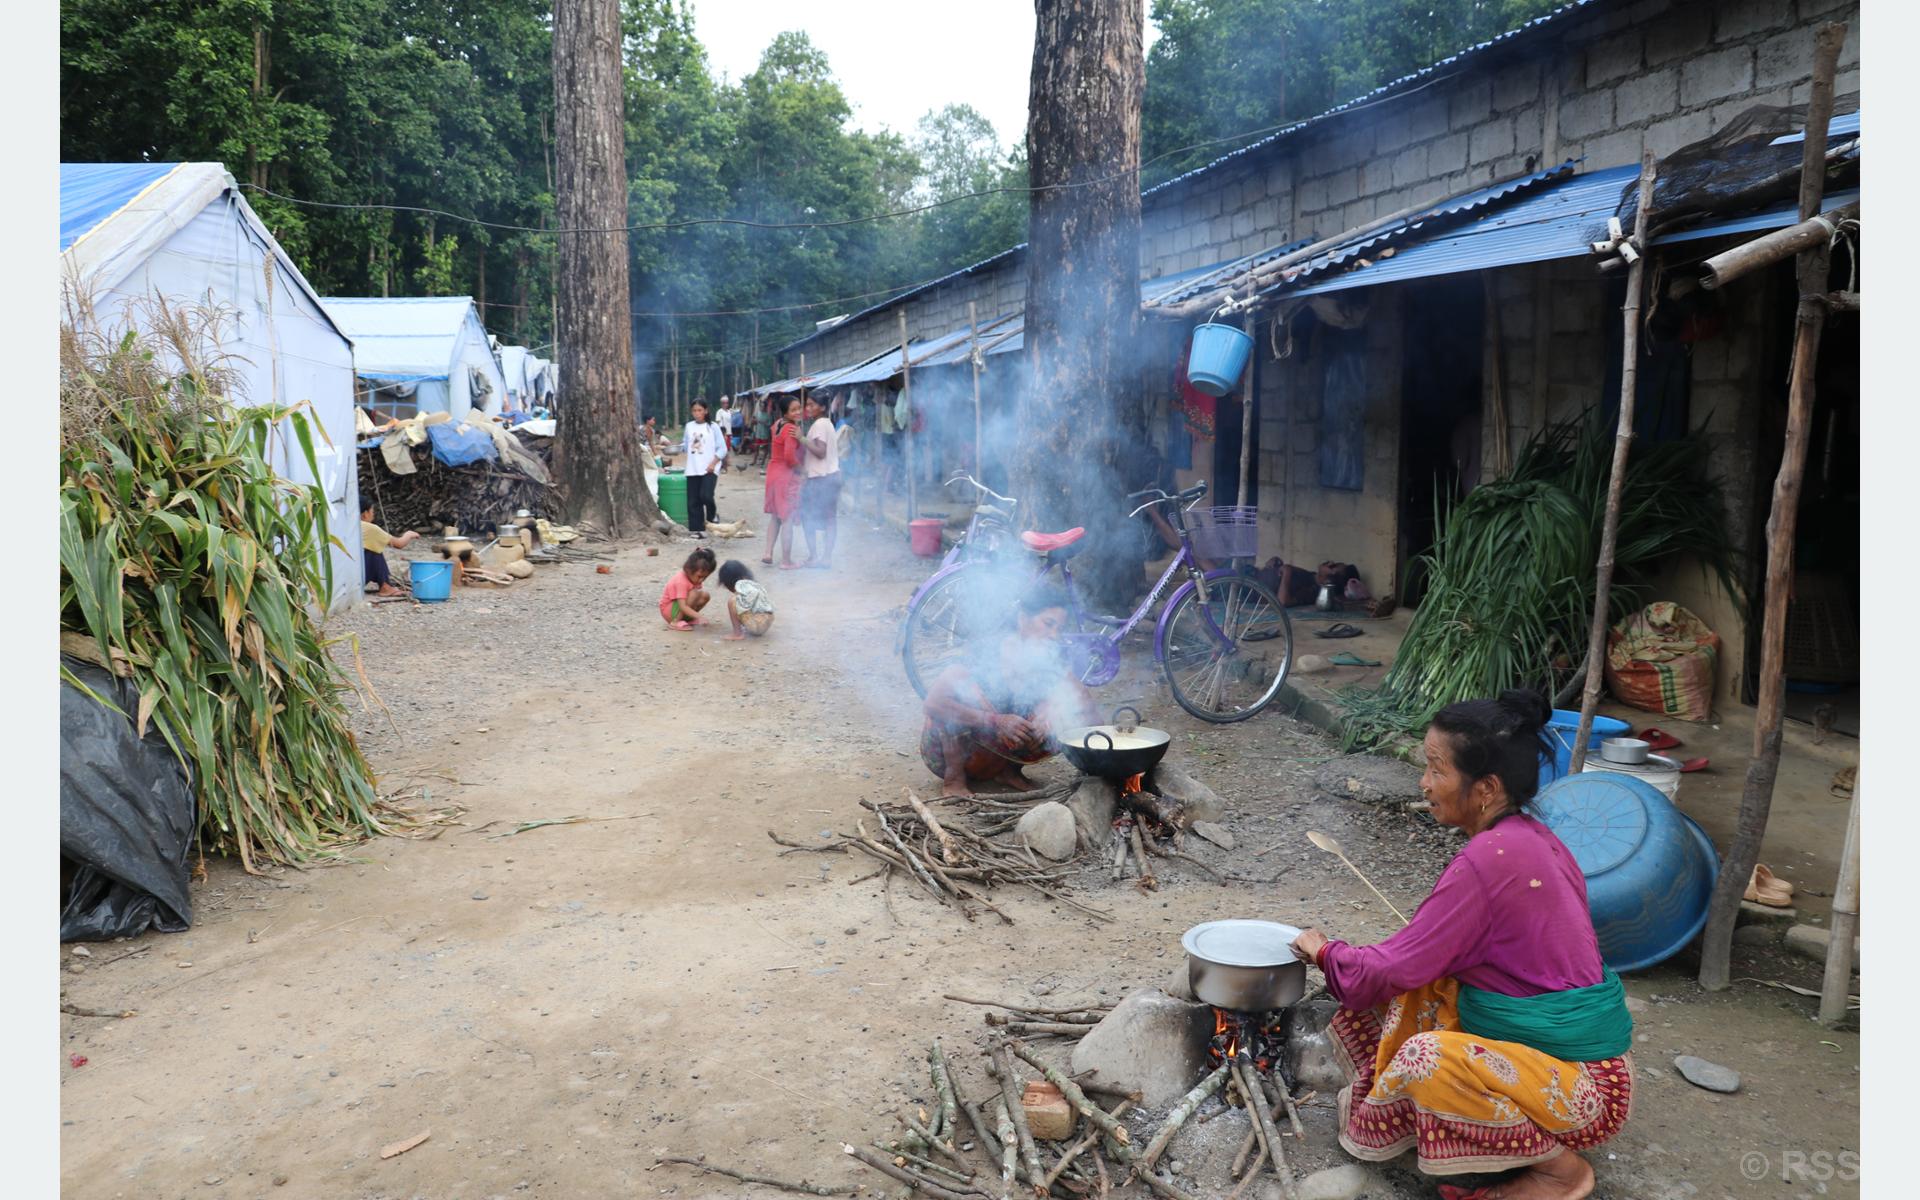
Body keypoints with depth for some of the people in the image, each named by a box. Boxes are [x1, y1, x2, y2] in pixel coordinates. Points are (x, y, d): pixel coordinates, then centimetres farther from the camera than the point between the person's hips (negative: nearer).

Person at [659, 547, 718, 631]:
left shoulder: (693, 576, -6)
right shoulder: (681, 581, -31)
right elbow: (683, 607, -36)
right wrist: (699, 617, -44)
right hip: (668, 611, -8)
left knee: (705, 595, -9)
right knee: (694, 594, -29)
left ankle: (687, 618, 5)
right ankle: (675, 622, -20)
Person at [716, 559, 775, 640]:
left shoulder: (741, 584, -9)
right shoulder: (752, 582, 18)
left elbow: (754, 593, -27)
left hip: (758, 623, -10)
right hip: (767, 622, 10)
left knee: (732, 602, -9)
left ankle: (738, 633, -3)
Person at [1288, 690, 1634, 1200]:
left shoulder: (1486, 861, -25)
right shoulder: (1531, 837, 4)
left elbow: (1395, 969, -19)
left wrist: (1325, 951, 0)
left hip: (1583, 1083, -9)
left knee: (1425, 1059, -28)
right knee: (1411, 993, 4)